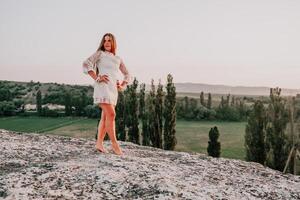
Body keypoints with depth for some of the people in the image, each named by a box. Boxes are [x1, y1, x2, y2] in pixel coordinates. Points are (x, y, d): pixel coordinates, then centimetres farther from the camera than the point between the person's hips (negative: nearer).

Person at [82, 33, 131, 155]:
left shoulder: (118, 59, 23)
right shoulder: (99, 53, 8)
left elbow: (127, 75, 26)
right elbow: (86, 64, -5)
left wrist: (123, 86, 10)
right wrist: (97, 78, -13)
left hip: (114, 89, 6)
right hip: (103, 86, -6)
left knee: (105, 117, 5)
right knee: (111, 114, -14)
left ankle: (99, 143, 11)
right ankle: (114, 144, -10)